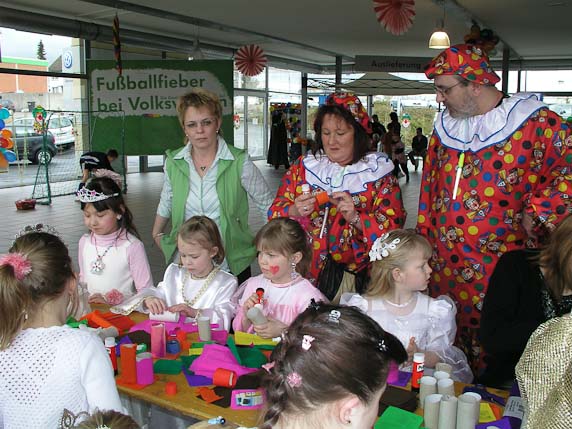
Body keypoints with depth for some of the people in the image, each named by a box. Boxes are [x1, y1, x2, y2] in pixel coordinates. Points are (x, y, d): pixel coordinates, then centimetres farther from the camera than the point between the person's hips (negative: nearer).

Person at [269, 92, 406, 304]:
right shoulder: (302, 168, 11)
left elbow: (393, 227, -4)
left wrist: (355, 218, -19)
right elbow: (275, 213, 5)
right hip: (304, 273, 2)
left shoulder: (378, 174, 4)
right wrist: (295, 211, -15)